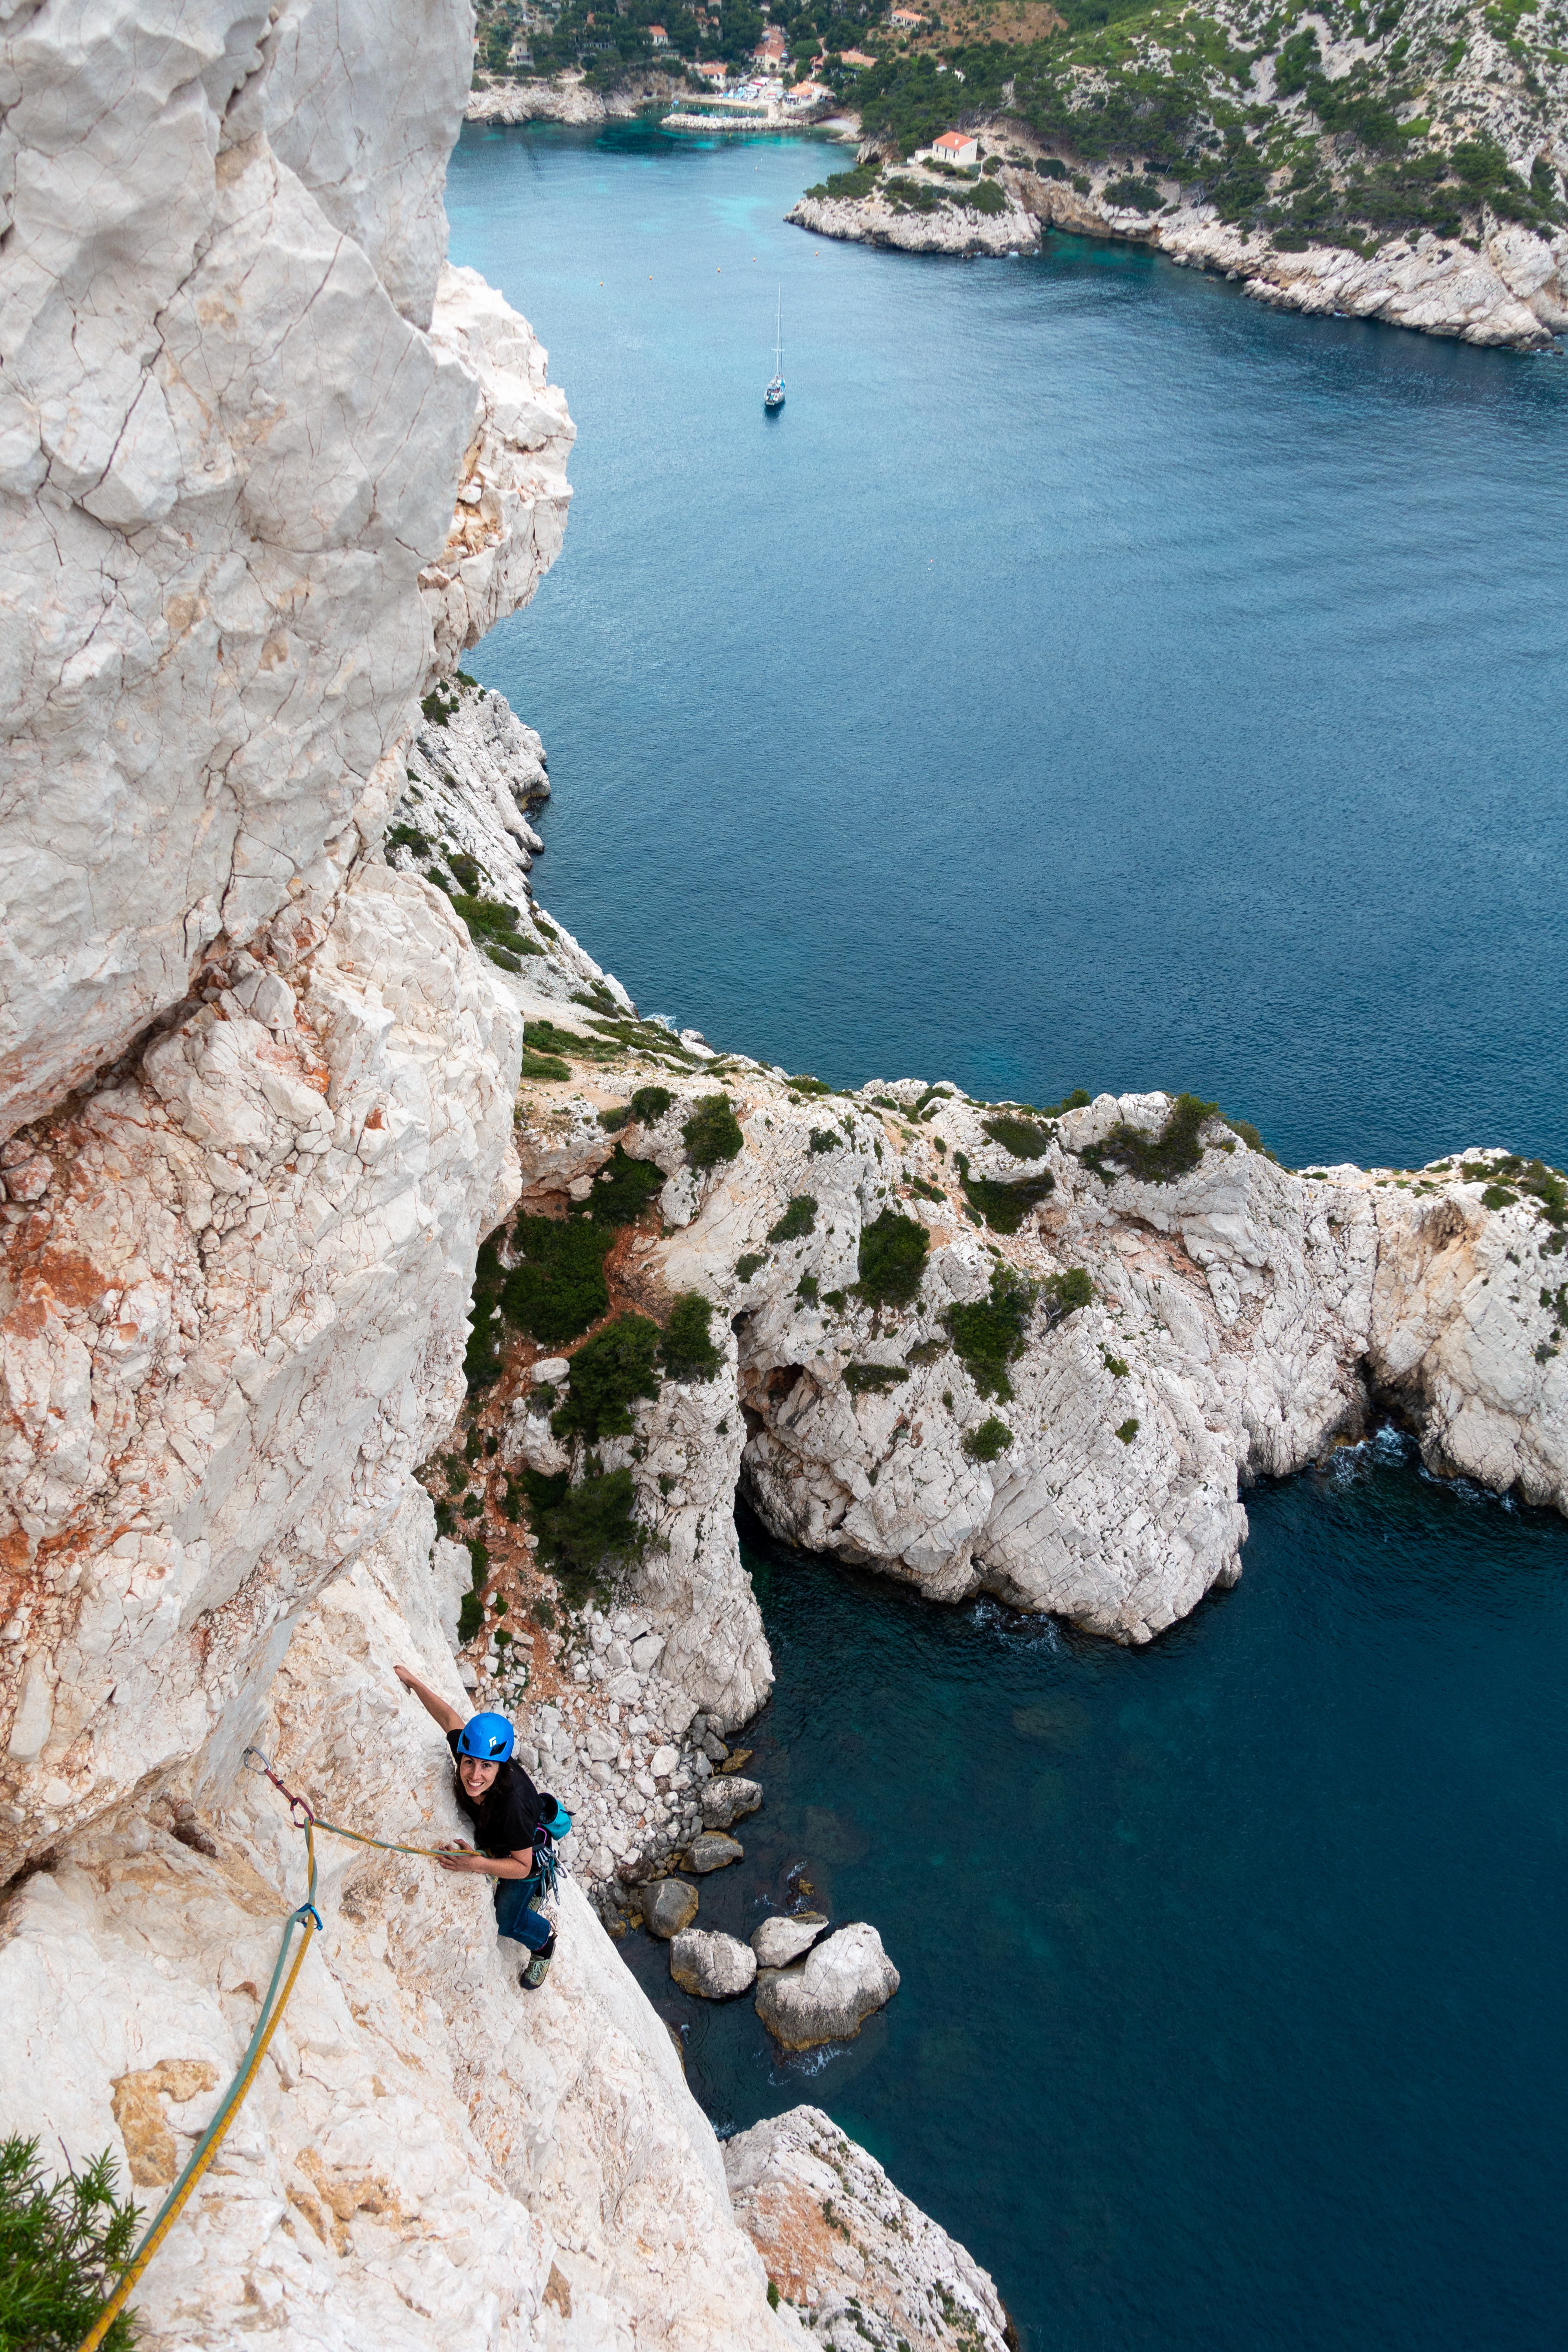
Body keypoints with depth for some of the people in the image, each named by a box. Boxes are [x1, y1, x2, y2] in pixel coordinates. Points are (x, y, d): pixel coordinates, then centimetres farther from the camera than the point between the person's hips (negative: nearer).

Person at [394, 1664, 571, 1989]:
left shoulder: (514, 1806, -49)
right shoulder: (468, 1752, -36)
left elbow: (521, 1866, -34)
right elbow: (451, 1717, -16)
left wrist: (476, 1863, -46)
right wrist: (412, 1681, -15)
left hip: (525, 1857, -5)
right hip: (489, 1842, 5)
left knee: (506, 1921, 19)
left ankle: (544, 1941, 52)